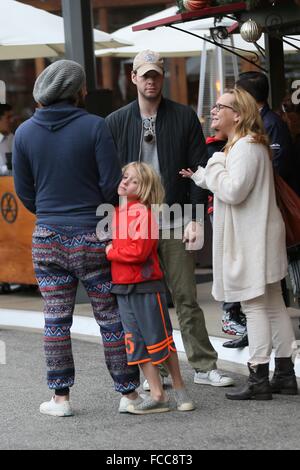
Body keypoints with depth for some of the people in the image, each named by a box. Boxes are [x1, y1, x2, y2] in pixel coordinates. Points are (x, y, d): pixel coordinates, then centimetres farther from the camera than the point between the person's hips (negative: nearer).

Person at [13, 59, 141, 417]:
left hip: (47, 237, 3)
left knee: (56, 320, 8)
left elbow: (24, 192, 7)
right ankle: (128, 393, 9)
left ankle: (60, 397, 12)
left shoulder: (25, 132, 1)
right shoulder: (94, 126, -10)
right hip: (92, 237, -3)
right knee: (112, 318, 5)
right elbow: (112, 185, -10)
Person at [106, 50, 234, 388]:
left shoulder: (184, 117, 4)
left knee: (186, 297, 1)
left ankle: (205, 366, 6)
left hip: (175, 220, -1)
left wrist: (196, 219, -6)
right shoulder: (116, 122, 7)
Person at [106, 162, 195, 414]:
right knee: (136, 343, 5)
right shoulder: (114, 211, 10)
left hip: (146, 287, -8)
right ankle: (157, 395, 9)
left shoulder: (141, 211, -14)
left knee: (159, 339, 2)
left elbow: (138, 251, -22)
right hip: (122, 289, 8)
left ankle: (179, 389, 18)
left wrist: (110, 251, -12)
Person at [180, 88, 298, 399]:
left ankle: (259, 379, -4)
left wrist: (215, 164, -11)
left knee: (255, 307, -7)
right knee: (272, 306, 12)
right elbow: (229, 187, 26)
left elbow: (233, 190, -25)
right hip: (251, 239, 11)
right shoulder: (243, 145, 17)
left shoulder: (246, 147, -17)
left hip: (252, 241, -11)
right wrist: (199, 176, 19)